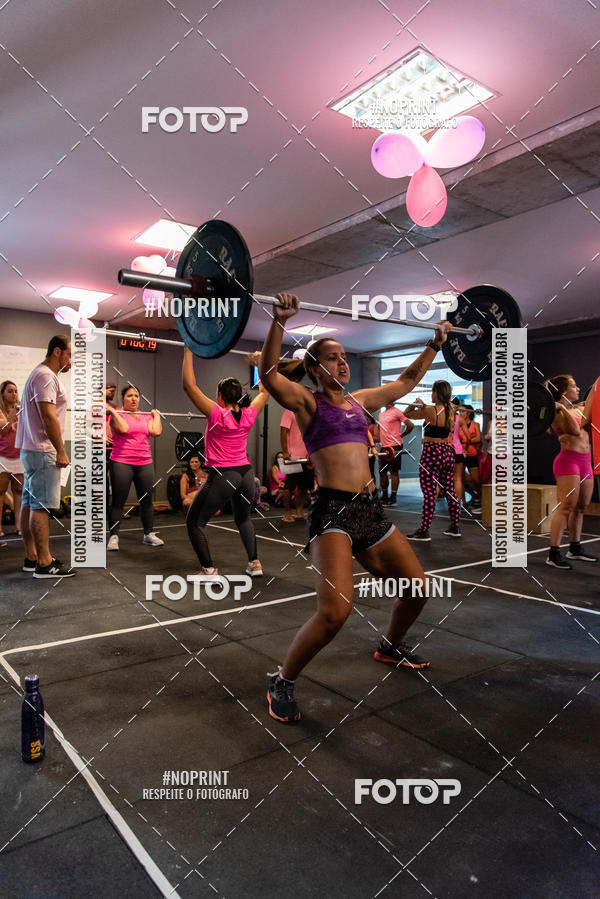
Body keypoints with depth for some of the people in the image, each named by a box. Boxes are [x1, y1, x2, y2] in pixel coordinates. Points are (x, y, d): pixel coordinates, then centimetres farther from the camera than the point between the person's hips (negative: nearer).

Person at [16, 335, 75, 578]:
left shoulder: (41, 375, 20)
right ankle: (44, 564, -6)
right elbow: (49, 416, -21)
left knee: (30, 503, 11)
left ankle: (31, 557, 17)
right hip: (42, 451, -11)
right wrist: (61, 451, -18)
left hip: (31, 449, 11)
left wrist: (57, 449, 19)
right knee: (42, 506, -9)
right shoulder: (46, 376, -13)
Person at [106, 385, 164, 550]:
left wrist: (156, 415, 7)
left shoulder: (146, 416, 12)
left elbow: (156, 432, -3)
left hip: (145, 464, 5)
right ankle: (113, 536, 7)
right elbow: (124, 429, -21)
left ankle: (149, 534, 21)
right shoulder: (117, 415, -2)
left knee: (146, 500, 10)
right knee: (118, 501, -1)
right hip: (122, 463, -5)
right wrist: (113, 411, -15)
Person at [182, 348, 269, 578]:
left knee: (195, 522, 8)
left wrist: (189, 351, -10)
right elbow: (265, 391, 18)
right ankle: (254, 563, 24)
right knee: (243, 519, 28)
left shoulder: (217, 414, -12)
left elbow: (189, 385, -14)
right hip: (246, 473, 6)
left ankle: (209, 570, 1)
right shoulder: (248, 415, 1)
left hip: (222, 476, -6)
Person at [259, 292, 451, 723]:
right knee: (335, 610, -23)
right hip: (333, 510, -7)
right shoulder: (306, 401, 0)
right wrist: (280, 321, -29)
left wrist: (435, 345, 29)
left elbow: (406, 382, 30)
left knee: (418, 587, 13)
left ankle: (391, 646, 43)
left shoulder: (360, 400, 18)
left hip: (371, 509, 7)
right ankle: (283, 682, 2)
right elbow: (268, 373, -19)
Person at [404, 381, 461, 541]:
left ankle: (424, 531, 0)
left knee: (429, 493, -4)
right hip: (448, 452, 7)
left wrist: (415, 405, 14)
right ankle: (455, 527, 23)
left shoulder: (429, 411, -13)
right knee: (450, 491, 14)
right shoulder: (451, 411, 6)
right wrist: (423, 406, 25)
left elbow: (407, 413, -2)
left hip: (432, 453, -7)